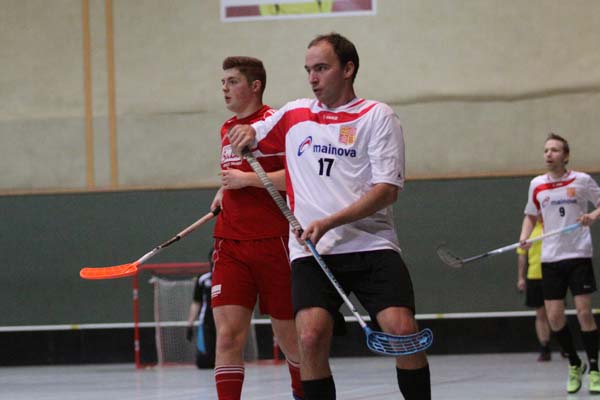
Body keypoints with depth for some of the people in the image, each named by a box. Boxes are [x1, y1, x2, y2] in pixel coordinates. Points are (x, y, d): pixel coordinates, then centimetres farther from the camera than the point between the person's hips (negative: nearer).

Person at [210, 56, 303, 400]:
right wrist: (225, 193, 15)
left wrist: (246, 179, -17)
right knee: (228, 336, -9)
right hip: (230, 245, 5)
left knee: (289, 336, 8)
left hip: (272, 242, -5)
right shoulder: (228, 129, 15)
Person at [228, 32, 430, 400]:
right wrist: (244, 135, 7)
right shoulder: (293, 114, 17)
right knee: (310, 337, -20)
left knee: (403, 330, -20)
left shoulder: (377, 115, 4)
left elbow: (387, 190, -6)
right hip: (311, 252, 2)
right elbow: (245, 141, 33)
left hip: (371, 245, -2)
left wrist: (329, 223, -17)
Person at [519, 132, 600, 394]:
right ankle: (574, 365, 20)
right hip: (550, 258, 3)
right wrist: (525, 236, 1)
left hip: (578, 255, -3)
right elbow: (531, 215, 19)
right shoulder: (537, 185, 7)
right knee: (554, 317, 0)